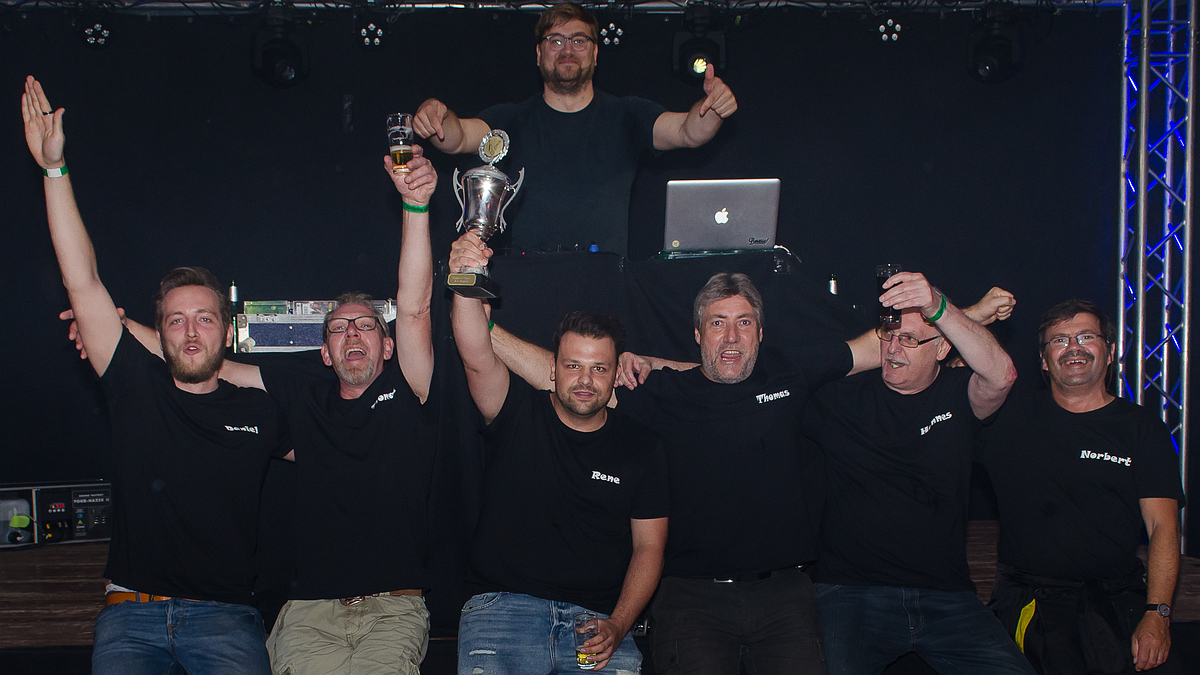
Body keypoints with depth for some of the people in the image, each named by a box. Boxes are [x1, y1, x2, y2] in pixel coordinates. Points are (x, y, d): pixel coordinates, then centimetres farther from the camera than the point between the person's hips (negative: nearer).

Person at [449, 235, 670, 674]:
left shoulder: (641, 448, 9)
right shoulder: (519, 415, 5)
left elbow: (648, 547, 9)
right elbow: (476, 356, -13)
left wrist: (616, 627, -5)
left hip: (595, 617, 1)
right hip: (503, 603, -1)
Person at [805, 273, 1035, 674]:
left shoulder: (957, 396, 6)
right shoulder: (843, 396, 6)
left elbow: (1001, 376, -16)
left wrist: (937, 306, -27)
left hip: (945, 595, 2)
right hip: (851, 592, -2)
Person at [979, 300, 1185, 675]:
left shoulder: (1143, 429, 9)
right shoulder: (1011, 416, 9)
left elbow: (1163, 525, 2)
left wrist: (1157, 614, -10)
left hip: (1119, 597, 1)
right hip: (1031, 598, -1)